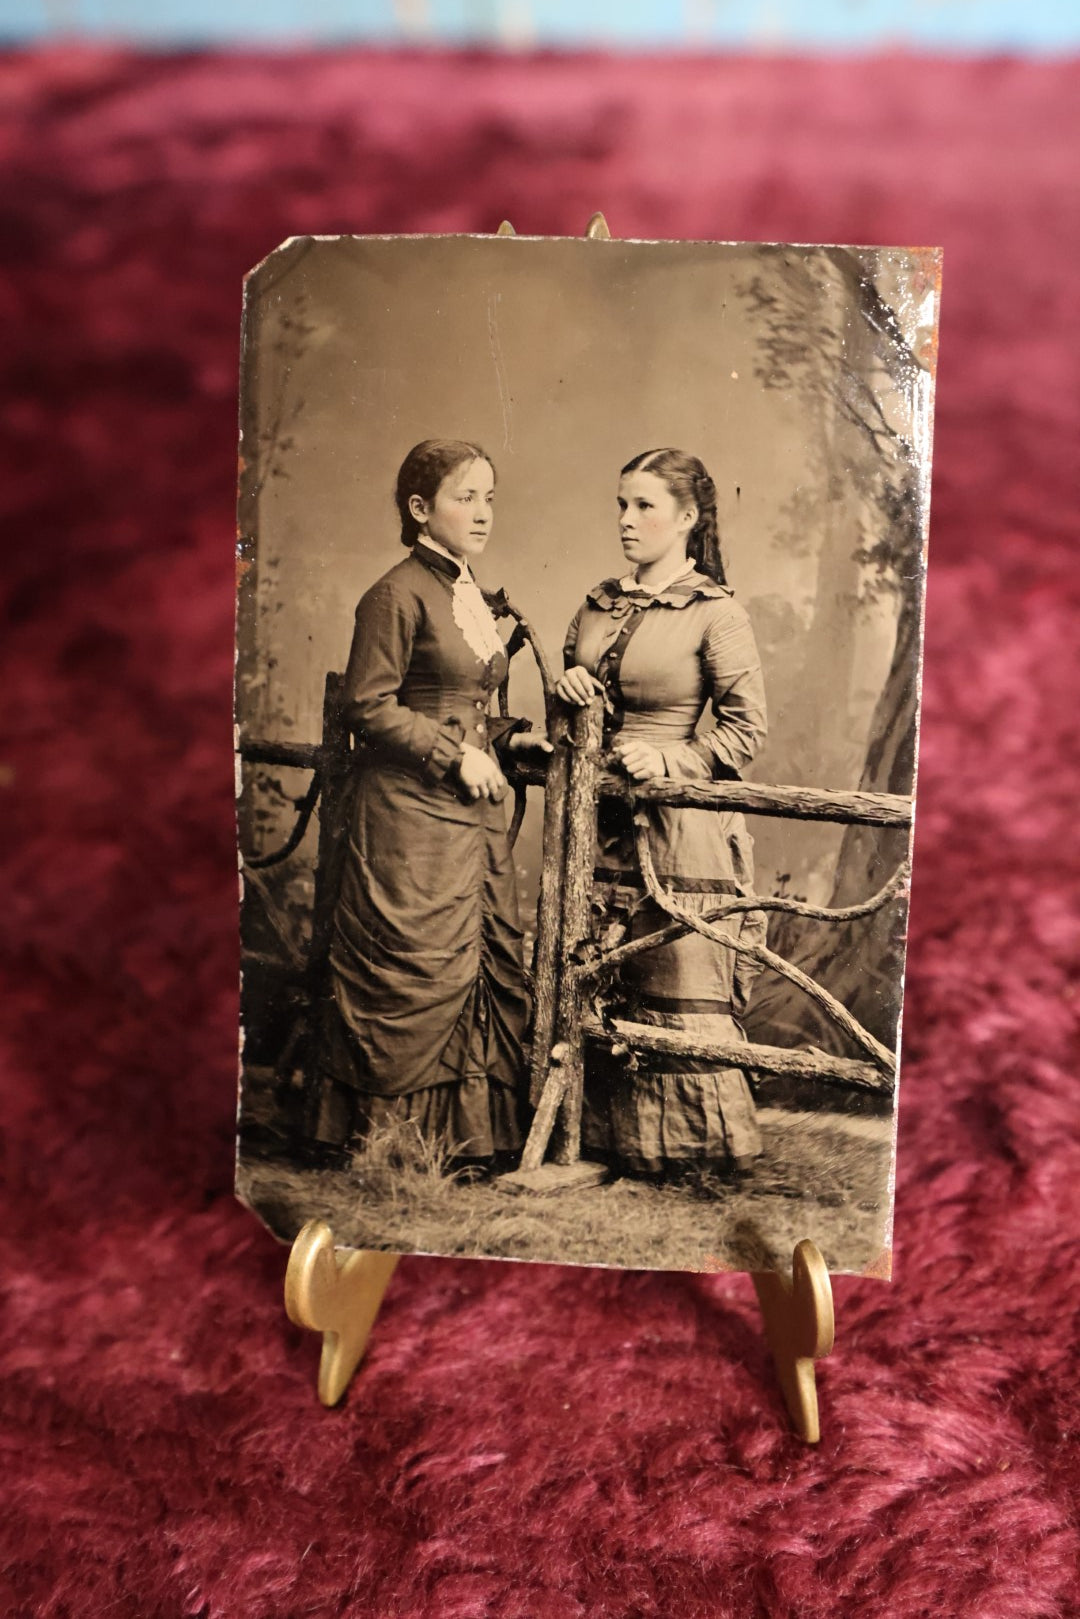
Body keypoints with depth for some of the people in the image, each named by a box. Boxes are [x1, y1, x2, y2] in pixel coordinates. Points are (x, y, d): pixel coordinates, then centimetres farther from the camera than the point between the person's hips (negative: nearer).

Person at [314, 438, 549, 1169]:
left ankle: (476, 1131, 18)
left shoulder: (472, 596, 16)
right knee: (416, 972, -3)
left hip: (475, 809, 8)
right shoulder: (398, 594, -9)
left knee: (491, 964, 7)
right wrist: (457, 756, -14)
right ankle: (397, 1133, 13)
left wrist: (506, 736, 7)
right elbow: (370, 705, -13)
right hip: (413, 813, -8)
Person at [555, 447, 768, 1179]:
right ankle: (609, 1137, 26)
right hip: (599, 818, 6)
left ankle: (705, 1148, 17)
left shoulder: (717, 614, -5)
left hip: (676, 824, -6)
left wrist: (672, 760, -18)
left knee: (678, 992, -1)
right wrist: (568, 690, 0)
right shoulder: (598, 605, 13)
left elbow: (747, 728, -7)